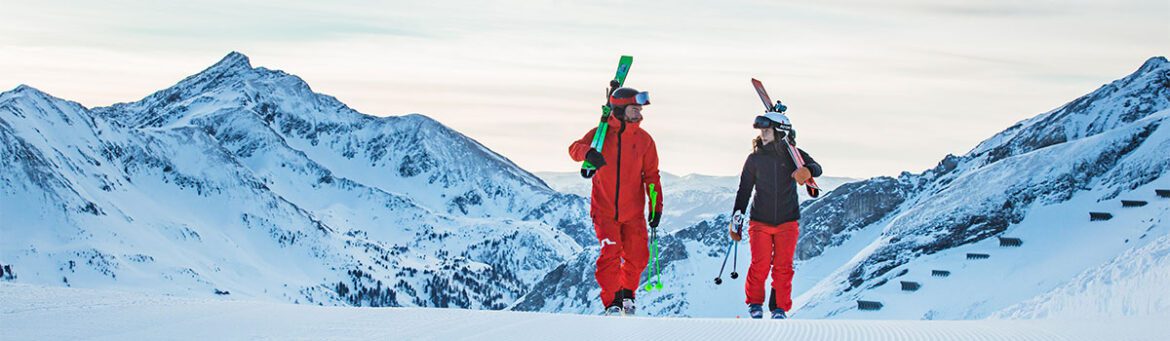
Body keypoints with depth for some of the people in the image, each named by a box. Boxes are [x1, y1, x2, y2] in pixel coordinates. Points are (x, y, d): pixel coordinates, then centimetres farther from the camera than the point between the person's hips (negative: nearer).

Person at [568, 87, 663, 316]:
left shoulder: (644, 140, 2)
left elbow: (651, 175, 5)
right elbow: (575, 148, -12)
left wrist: (657, 206, -2)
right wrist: (588, 153, -36)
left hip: (633, 212, 2)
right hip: (604, 209, -2)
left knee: (638, 257, 3)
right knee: (610, 254, -11)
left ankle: (627, 294, 29)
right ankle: (612, 302, 1)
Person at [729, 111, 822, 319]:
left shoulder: (792, 155, -1)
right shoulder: (755, 159, 0)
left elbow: (816, 167, -15)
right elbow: (744, 191, 5)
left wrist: (807, 171, -39)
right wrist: (736, 220, 2)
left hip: (787, 222, 0)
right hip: (760, 222, 0)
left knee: (783, 267, -1)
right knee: (760, 265, -6)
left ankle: (780, 307, 14)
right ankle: (755, 304, 15)